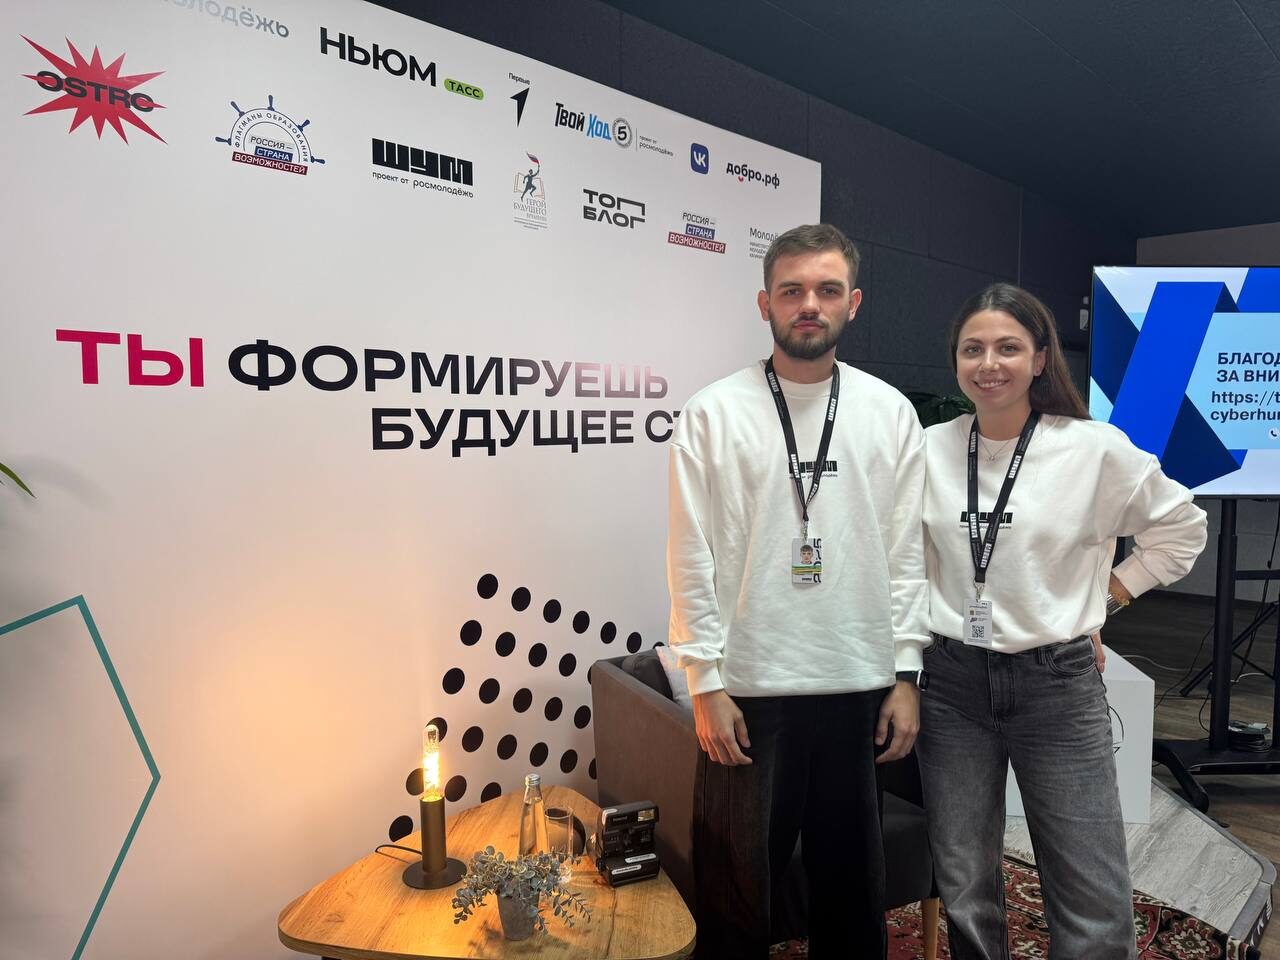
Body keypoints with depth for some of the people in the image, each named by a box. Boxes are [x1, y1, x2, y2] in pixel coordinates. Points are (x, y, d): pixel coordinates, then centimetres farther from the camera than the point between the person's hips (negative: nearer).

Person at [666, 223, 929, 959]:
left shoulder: (890, 413, 3)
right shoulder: (714, 414, -5)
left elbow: (907, 554, 5)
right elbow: (692, 560, -6)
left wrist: (906, 674, 2)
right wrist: (707, 685, -8)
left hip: (859, 687, 3)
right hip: (750, 688, -2)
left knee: (853, 875, 19)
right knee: (738, 880, 13)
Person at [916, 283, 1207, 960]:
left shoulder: (1097, 449, -6)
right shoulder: (927, 451, -1)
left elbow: (1181, 527, 9)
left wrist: (1102, 596, 3)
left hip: (1057, 683, -1)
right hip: (952, 684, 2)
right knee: (965, 895, 13)